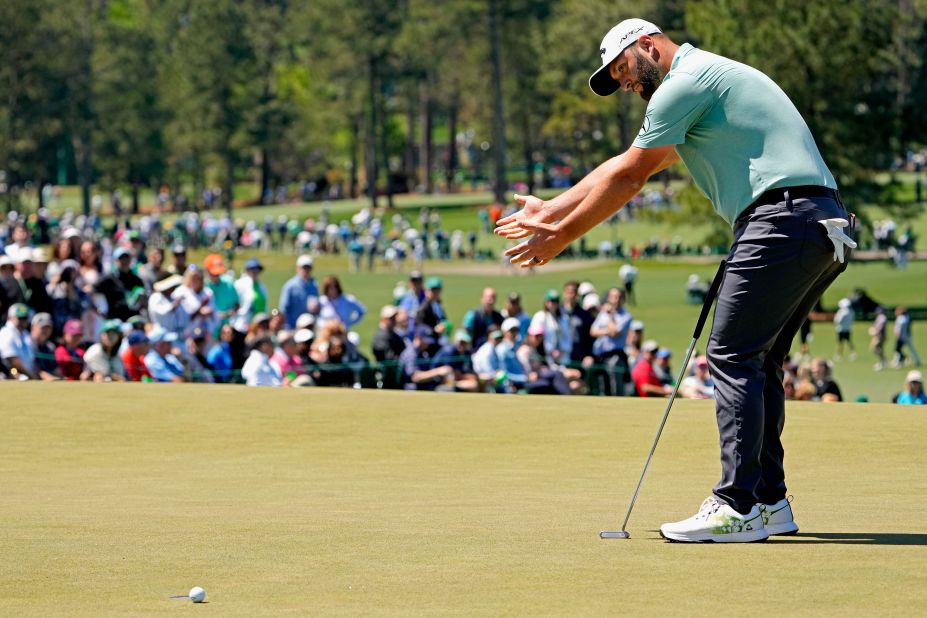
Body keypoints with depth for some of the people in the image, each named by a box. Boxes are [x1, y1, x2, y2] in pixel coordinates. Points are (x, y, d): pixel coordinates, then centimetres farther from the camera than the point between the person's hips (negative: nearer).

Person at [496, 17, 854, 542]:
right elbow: (627, 169, 34)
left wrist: (560, 237, 10)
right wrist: (552, 209, 36)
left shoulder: (685, 82, -2)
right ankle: (769, 502, 14)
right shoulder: (708, 80, 29)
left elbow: (628, 178, 1)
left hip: (784, 218, -10)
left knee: (734, 357, -9)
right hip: (826, 227, 10)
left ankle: (738, 507, -13)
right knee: (759, 362, 14)